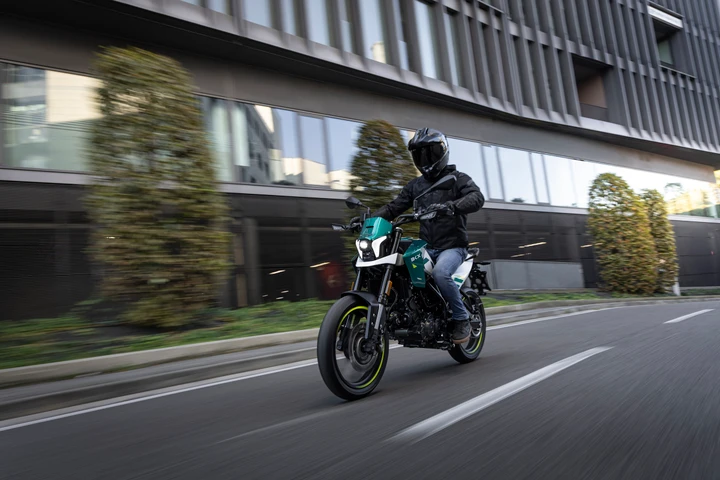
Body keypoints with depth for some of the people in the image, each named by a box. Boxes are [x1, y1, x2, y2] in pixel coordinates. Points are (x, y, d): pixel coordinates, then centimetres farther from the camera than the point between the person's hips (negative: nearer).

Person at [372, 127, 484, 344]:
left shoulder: (458, 179, 1)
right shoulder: (415, 185, 17)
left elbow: (477, 198, -18)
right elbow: (395, 206, 11)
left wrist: (451, 206, -38)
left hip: (452, 246, -5)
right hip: (427, 247, 5)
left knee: (440, 273, -35)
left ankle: (461, 318, -13)